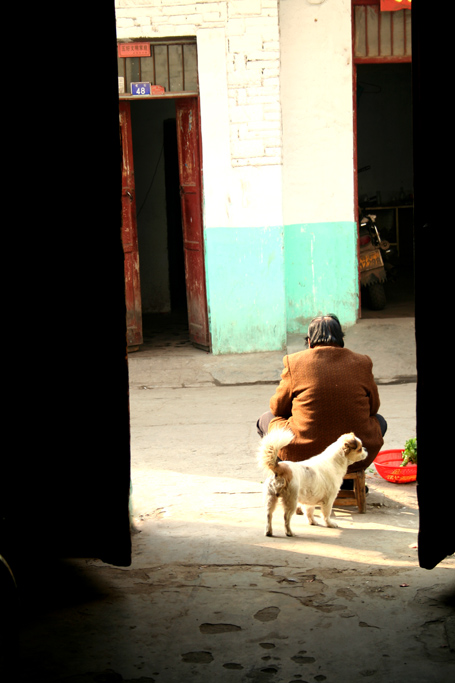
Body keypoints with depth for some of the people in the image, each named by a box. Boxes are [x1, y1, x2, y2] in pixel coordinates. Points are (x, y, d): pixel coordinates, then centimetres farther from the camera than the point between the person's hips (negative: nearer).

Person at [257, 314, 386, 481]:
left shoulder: (294, 361, -3)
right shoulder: (362, 362, 1)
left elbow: (278, 407, 7)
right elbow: (373, 407, 13)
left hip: (303, 456, -1)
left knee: (267, 419, 25)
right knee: (379, 421, 33)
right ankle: (349, 479, 32)